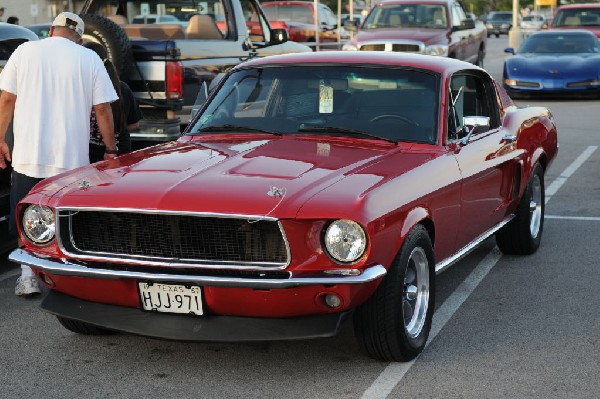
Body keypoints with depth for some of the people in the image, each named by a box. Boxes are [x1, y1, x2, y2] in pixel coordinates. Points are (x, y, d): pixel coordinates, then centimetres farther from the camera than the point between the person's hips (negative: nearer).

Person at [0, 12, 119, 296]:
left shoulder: (24, 51, 5)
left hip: (28, 156, 0)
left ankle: (27, 275, 5)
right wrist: (111, 150, 9)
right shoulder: (90, 59, 2)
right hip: (73, 159, 0)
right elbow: (103, 110, 1)